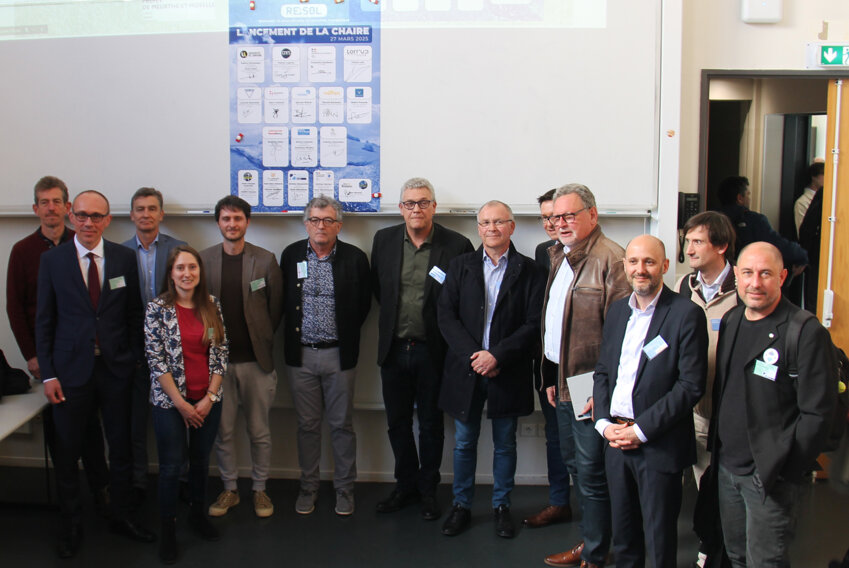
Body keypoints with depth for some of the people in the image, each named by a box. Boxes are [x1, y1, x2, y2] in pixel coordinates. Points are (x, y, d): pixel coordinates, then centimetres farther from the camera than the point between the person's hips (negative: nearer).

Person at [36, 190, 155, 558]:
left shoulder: (125, 258, 1)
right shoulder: (52, 260, -3)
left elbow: (134, 314, 6)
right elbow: (44, 320, -1)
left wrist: (135, 358, 2)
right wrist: (47, 373, -5)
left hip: (115, 367, 2)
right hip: (71, 369, -1)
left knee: (121, 448, 12)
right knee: (67, 452, 9)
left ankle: (121, 516, 30)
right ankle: (71, 525, 27)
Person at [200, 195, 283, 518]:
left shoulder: (265, 260, 0)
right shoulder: (203, 260, 3)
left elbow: (276, 306, 6)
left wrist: (262, 339, 5)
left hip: (256, 359, -1)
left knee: (259, 430, 7)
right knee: (222, 429, 8)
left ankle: (259, 489, 23)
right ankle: (229, 489, 24)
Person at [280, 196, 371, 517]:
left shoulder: (355, 258, -3)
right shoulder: (291, 255, 3)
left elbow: (363, 304, 3)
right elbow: (282, 301, 10)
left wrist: (345, 335, 2)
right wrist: (291, 341, 5)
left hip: (339, 355, -2)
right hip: (301, 356, 2)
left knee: (342, 425, 7)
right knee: (307, 425, 11)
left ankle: (344, 488, 22)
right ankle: (308, 487, 25)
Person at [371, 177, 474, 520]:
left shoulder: (456, 245, -9)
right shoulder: (384, 240, 2)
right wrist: (394, 316, 9)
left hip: (432, 350, -3)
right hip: (394, 348, 3)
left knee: (431, 424, 11)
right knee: (397, 422, 14)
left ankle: (428, 490, 27)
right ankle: (406, 485, 31)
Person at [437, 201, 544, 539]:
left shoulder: (528, 271, -1)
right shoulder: (461, 266, 5)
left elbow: (533, 324, -7)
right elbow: (446, 315, -1)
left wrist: (497, 355, -16)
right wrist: (472, 355, -13)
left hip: (507, 371, -1)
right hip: (465, 369, 2)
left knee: (505, 444, 11)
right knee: (464, 442, 11)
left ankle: (502, 506, 27)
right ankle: (461, 506, 25)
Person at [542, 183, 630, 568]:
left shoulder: (610, 259, -16)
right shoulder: (559, 257, 14)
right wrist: (551, 377, 16)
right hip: (562, 384, 9)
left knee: (592, 474, 0)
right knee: (578, 468, 18)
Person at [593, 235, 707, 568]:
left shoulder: (686, 314, -10)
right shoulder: (617, 310, 11)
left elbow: (691, 385, -15)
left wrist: (641, 429, -16)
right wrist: (604, 423, 0)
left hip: (660, 445, -5)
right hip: (616, 440, 6)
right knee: (623, 535, 17)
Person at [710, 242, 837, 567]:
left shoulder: (807, 333, -14)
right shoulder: (730, 322, 8)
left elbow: (817, 414, -15)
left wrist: (782, 473, -14)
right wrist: (716, 449, 11)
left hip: (771, 476, -6)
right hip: (727, 468, 6)